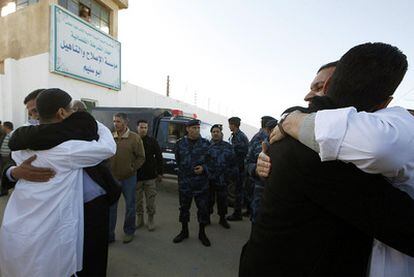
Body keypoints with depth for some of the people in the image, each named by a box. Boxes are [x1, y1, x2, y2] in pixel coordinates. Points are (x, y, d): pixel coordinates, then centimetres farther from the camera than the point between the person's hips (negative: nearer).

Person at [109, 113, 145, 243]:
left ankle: (129, 232, 31)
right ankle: (109, 234, 26)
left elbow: (141, 157, -6)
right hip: (113, 177, 3)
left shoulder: (135, 137, -8)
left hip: (129, 178, -2)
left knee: (130, 206, 12)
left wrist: (132, 168, -10)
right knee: (111, 206, 10)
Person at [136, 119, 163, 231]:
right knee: (138, 200, 13)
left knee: (150, 200, 6)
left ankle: (151, 220, 23)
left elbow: (159, 157, 1)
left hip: (150, 176, -1)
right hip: (136, 176, 1)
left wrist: (160, 173, -2)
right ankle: (139, 219, 31)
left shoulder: (152, 141, 0)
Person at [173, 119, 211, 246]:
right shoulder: (180, 143, 0)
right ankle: (184, 231, 37)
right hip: (184, 182, 1)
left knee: (203, 207, 8)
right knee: (184, 207, 15)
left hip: (201, 182, -1)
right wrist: (185, 171, 10)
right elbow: (177, 160, 11)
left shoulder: (206, 143, -3)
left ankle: (202, 233, 30)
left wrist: (203, 168, -14)